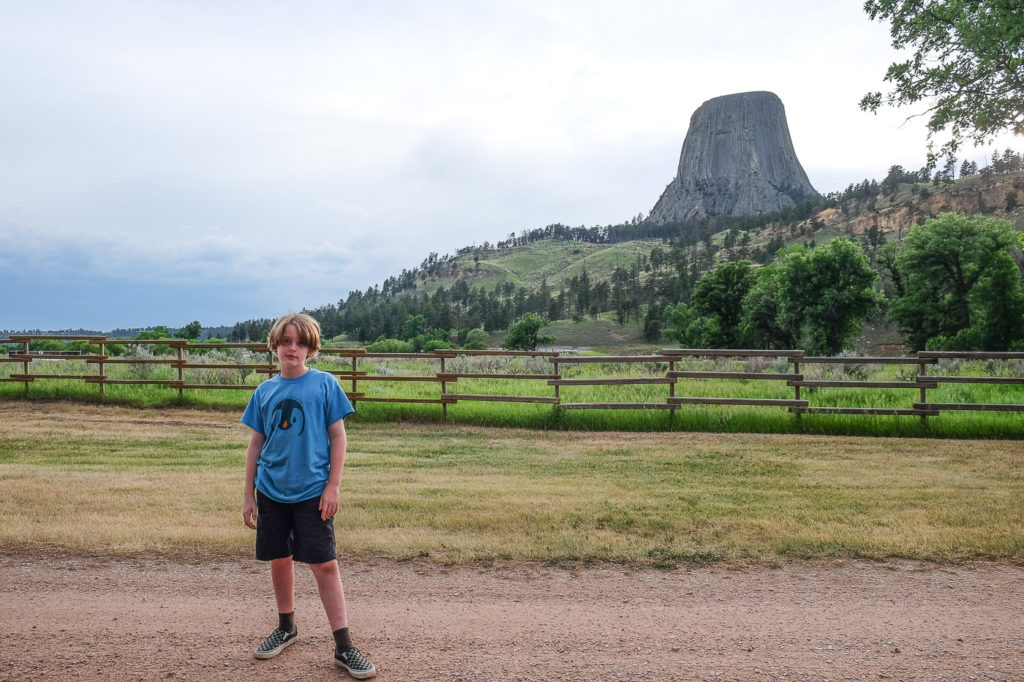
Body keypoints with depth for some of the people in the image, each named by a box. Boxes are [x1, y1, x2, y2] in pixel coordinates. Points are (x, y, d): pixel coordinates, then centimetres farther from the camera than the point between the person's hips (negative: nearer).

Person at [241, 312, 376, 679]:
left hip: (313, 491, -4)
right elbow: (256, 445, 10)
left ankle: (343, 647, 4)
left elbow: (338, 437, -3)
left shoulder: (324, 384, -5)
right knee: (279, 560, 15)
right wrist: (249, 495, 9)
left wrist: (333, 485, -8)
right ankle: (286, 627, 36)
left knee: (325, 565, -4)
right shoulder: (264, 392, 5)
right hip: (272, 491, 4)